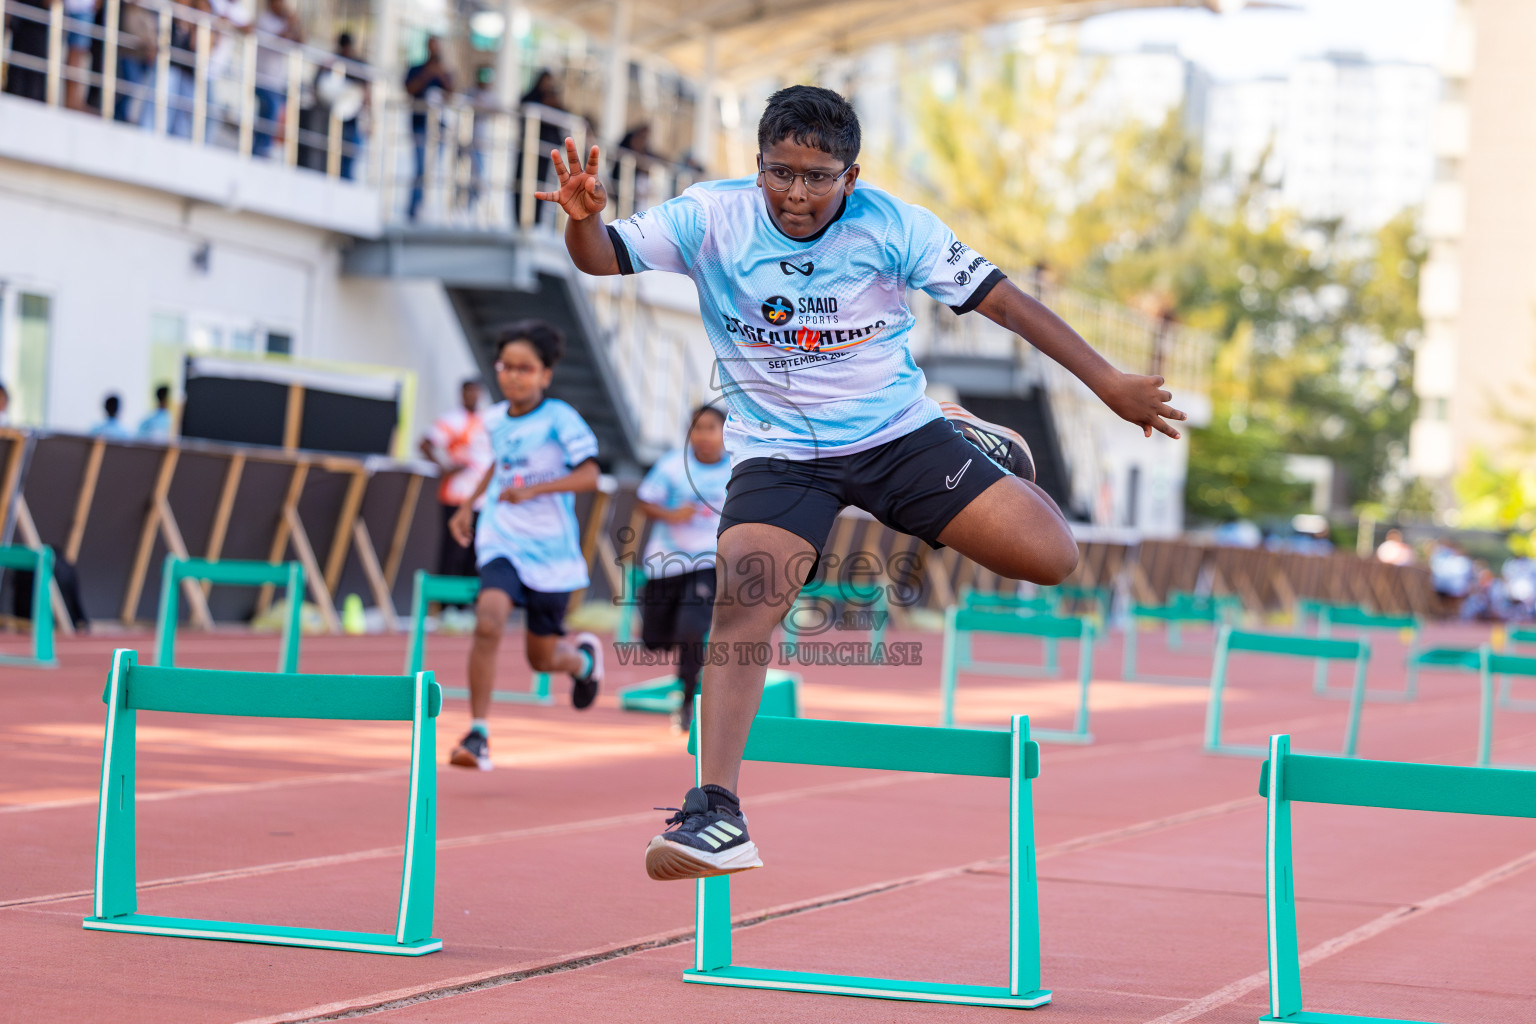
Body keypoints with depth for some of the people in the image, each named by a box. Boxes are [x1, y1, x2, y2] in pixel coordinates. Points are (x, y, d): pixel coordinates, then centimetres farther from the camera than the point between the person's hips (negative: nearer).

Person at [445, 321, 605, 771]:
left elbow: (589, 474, -21)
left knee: (542, 658, 8)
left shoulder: (560, 420, -11)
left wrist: (534, 489, -32)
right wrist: (469, 503, 17)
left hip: (551, 551, -2)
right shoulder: (495, 420, 4)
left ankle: (583, 656, 47)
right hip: (502, 543, 2)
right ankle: (477, 735, -19)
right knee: (488, 622, -25)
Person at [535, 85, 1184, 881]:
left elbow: (1003, 300, -7)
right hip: (776, 450, -1)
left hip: (899, 434, 1)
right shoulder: (712, 218, -10)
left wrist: (1108, 383, -6)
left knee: (1050, 555, -10)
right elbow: (602, 257, -15)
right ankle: (716, 814, -27)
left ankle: (977, 447, 25)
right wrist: (583, 218, -40)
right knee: (744, 598, -27)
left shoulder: (894, 227, -11)